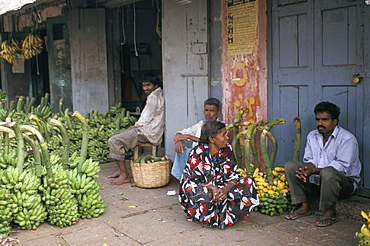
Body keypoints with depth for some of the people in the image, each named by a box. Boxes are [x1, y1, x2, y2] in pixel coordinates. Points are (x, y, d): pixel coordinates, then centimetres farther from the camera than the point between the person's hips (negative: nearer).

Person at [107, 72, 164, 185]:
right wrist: (137, 126, 10)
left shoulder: (153, 97, -15)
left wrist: (136, 125, 1)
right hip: (147, 130, 11)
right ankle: (121, 169, 18)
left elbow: (146, 119, -18)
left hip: (148, 133, -11)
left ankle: (124, 175, -15)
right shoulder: (158, 95, 18)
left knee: (114, 141, -19)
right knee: (115, 136, 17)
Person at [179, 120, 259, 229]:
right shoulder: (198, 152, -15)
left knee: (248, 183, -15)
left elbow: (234, 175, -4)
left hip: (221, 188, 5)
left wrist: (226, 189, -26)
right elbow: (194, 179, -17)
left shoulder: (227, 149, -1)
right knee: (206, 195, -40)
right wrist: (212, 188, -35)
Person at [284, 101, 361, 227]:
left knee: (328, 172, -39)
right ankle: (304, 207, -7)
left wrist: (315, 170, -30)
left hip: (345, 183, -6)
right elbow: (308, 159, 8)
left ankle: (330, 213, -18)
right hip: (316, 181, 6)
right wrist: (306, 169, -18)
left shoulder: (347, 139, -13)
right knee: (290, 165, -9)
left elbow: (342, 166, -22)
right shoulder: (312, 136, 9)